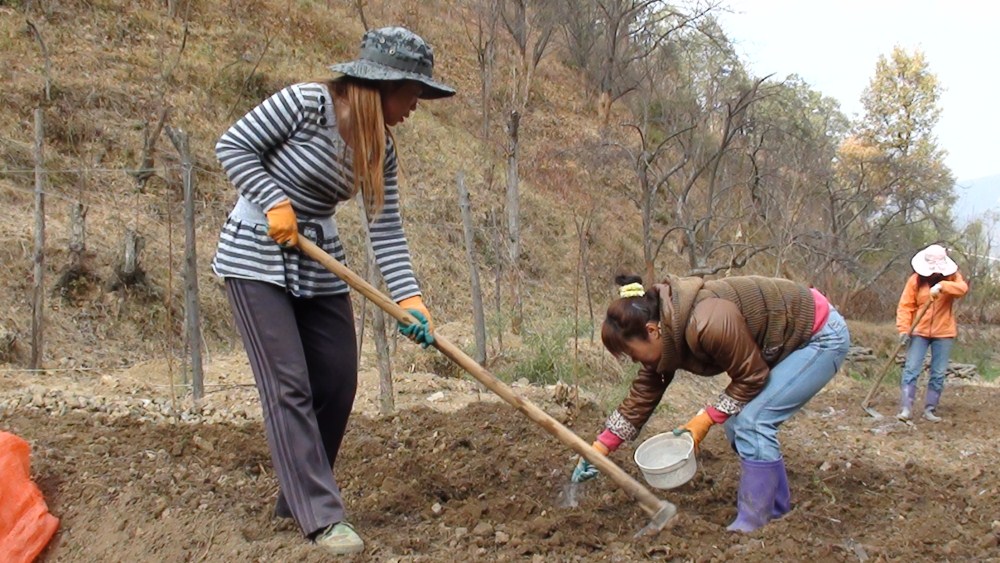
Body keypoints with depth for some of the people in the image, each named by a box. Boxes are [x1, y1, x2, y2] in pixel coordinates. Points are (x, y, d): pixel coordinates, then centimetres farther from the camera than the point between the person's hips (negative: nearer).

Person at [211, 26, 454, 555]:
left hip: (318, 262, 7)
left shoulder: (381, 147, -2)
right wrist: (275, 201, -23)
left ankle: (297, 497, 21)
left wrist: (408, 296, -15)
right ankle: (321, 516, -6)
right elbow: (233, 145, -13)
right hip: (256, 257, -7)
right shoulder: (305, 102, -19)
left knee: (338, 383, 5)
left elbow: (386, 229, -5)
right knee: (288, 385, -10)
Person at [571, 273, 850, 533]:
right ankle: (776, 508, 22)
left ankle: (753, 526, -6)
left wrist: (707, 418, -17)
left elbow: (751, 376, -23)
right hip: (790, 341, 9)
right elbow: (642, 394, 0)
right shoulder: (664, 335, -7)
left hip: (822, 335, -9)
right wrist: (599, 448, -1)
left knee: (752, 421, -16)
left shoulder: (706, 325, -35)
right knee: (737, 421, 5)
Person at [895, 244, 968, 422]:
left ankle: (930, 409, 12)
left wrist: (942, 286, -36)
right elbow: (905, 306, -6)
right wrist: (904, 329, -17)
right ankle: (906, 408, -9)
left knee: (938, 374, 4)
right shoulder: (915, 280, -3)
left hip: (943, 333, 1)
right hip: (919, 331, -1)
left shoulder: (951, 277, 1)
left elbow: (963, 288, -21)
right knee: (911, 370, -8)